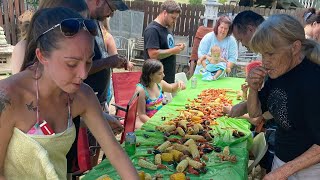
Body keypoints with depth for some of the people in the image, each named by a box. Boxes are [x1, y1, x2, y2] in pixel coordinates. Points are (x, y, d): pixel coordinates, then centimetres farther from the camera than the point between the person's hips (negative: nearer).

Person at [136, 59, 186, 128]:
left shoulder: (160, 83, -2)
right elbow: (142, 115, -20)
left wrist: (178, 84, -2)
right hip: (147, 120, -7)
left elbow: (172, 89, 21)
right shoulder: (141, 90, -23)